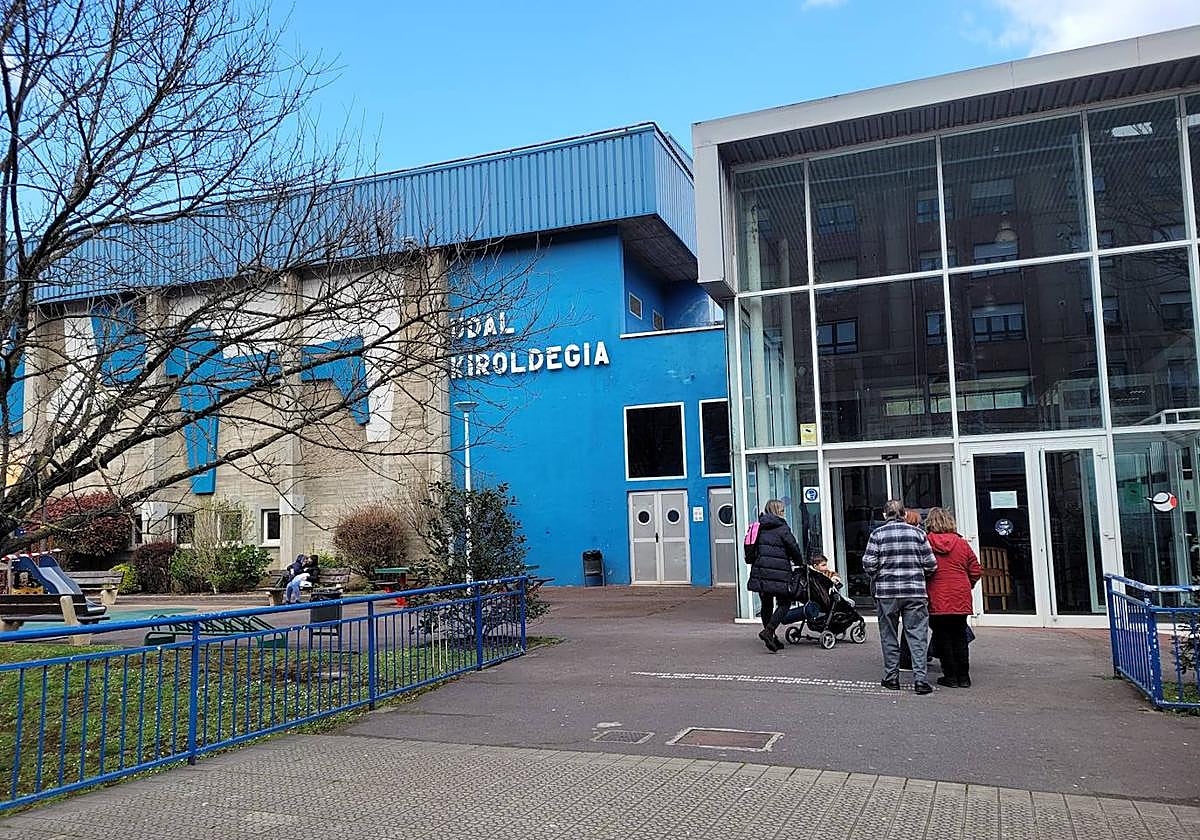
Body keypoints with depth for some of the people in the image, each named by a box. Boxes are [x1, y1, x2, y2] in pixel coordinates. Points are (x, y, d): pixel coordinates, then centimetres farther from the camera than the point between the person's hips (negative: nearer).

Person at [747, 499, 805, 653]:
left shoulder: (759, 528, 14)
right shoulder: (782, 528, -5)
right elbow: (794, 548, -3)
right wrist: (800, 563, 14)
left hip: (760, 572, 6)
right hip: (778, 573, -6)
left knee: (767, 605, 14)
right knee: (784, 604, 2)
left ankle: (772, 639, 18)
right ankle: (768, 631, -15)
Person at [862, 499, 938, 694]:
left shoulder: (877, 534, -1)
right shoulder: (917, 533, 2)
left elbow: (868, 563, -7)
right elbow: (931, 564, 1)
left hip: (886, 592, 0)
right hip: (915, 592, 0)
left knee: (889, 636, 10)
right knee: (917, 636, 3)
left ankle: (891, 678, 15)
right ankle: (920, 679, -3)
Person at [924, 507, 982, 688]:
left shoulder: (925, 543, -6)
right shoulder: (962, 544, 2)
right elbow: (976, 572, 5)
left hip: (937, 600, -3)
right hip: (960, 600, 3)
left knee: (943, 638, 7)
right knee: (959, 638, 12)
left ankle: (951, 676, 9)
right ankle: (963, 676, 15)